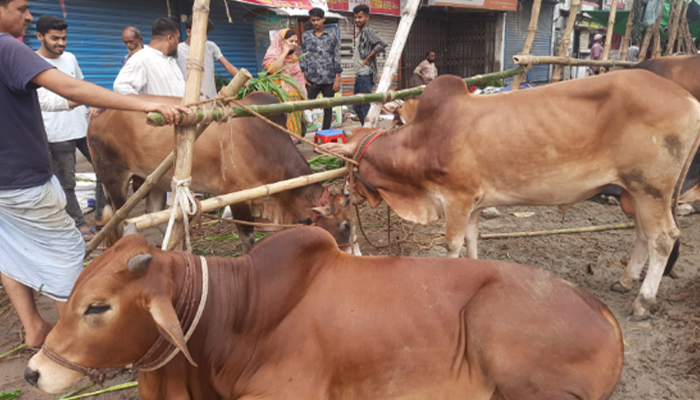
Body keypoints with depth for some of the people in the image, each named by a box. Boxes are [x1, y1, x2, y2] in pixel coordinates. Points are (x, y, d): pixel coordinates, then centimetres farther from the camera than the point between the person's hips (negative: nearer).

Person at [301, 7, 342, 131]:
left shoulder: (332, 37, 6)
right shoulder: (306, 36, 8)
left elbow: (337, 59, 4)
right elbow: (303, 57, 7)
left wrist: (337, 79, -3)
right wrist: (303, 77, -1)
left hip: (329, 79, 1)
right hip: (312, 79, 0)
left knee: (328, 107, 7)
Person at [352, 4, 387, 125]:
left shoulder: (368, 31, -9)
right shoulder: (360, 34, 18)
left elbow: (382, 44, -24)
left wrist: (368, 58, -17)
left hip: (366, 75, -10)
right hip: (359, 75, 10)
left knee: (365, 106, -8)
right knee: (357, 106, 14)